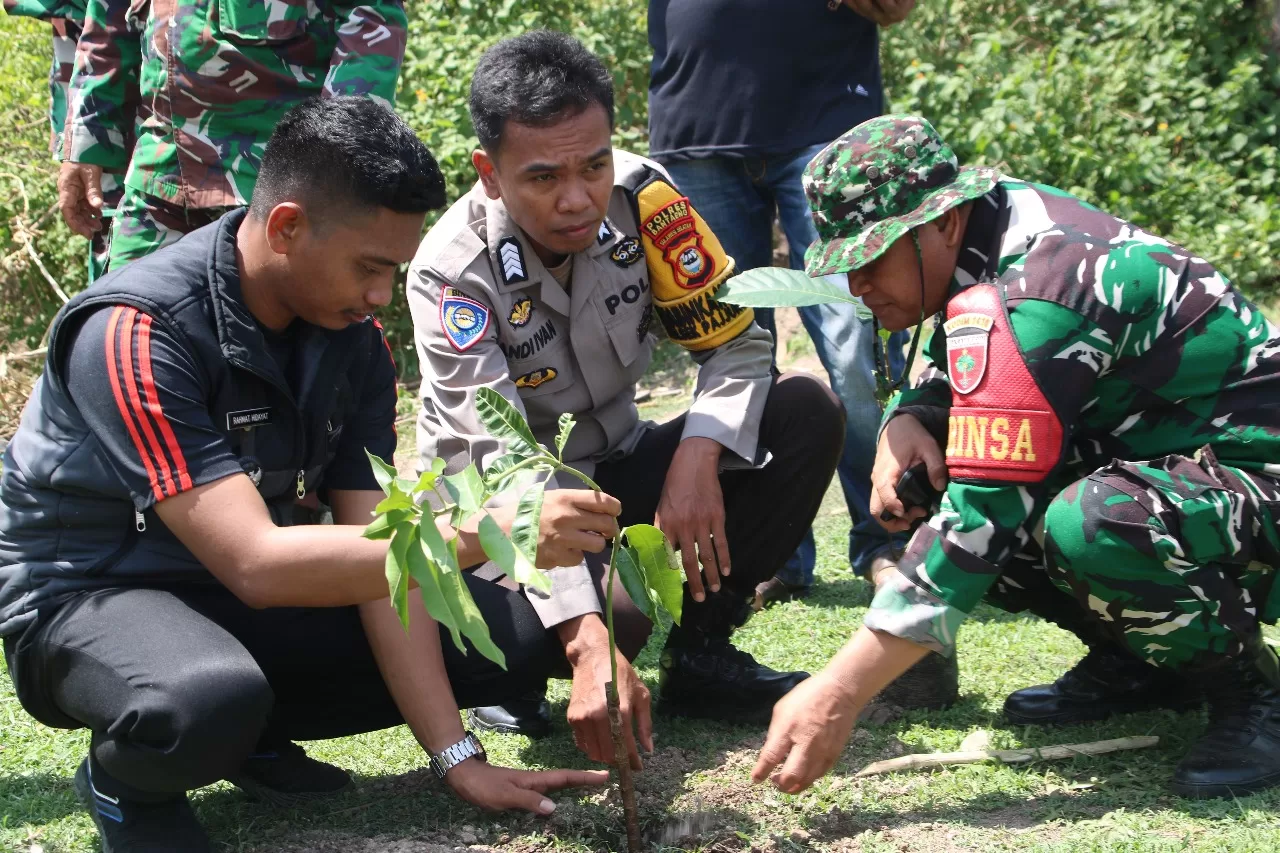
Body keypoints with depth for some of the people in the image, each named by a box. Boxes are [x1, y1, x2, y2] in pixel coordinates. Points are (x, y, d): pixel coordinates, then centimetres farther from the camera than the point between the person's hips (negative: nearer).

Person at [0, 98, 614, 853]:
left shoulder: (354, 339, -7)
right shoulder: (135, 333, -28)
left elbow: (379, 551, -8)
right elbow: (255, 564, -35)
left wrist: (457, 757, -14)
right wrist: (489, 536, -38)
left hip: (254, 594, 7)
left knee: (517, 633, -7)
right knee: (211, 701, -42)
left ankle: (253, 735, 5)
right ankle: (126, 781, -5)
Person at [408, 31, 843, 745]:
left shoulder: (641, 197, -17)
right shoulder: (452, 274, -27)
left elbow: (736, 342, -7)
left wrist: (697, 458, -28)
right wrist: (590, 646, -46)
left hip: (619, 466, 5)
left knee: (810, 416, -17)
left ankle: (699, 652, -6)